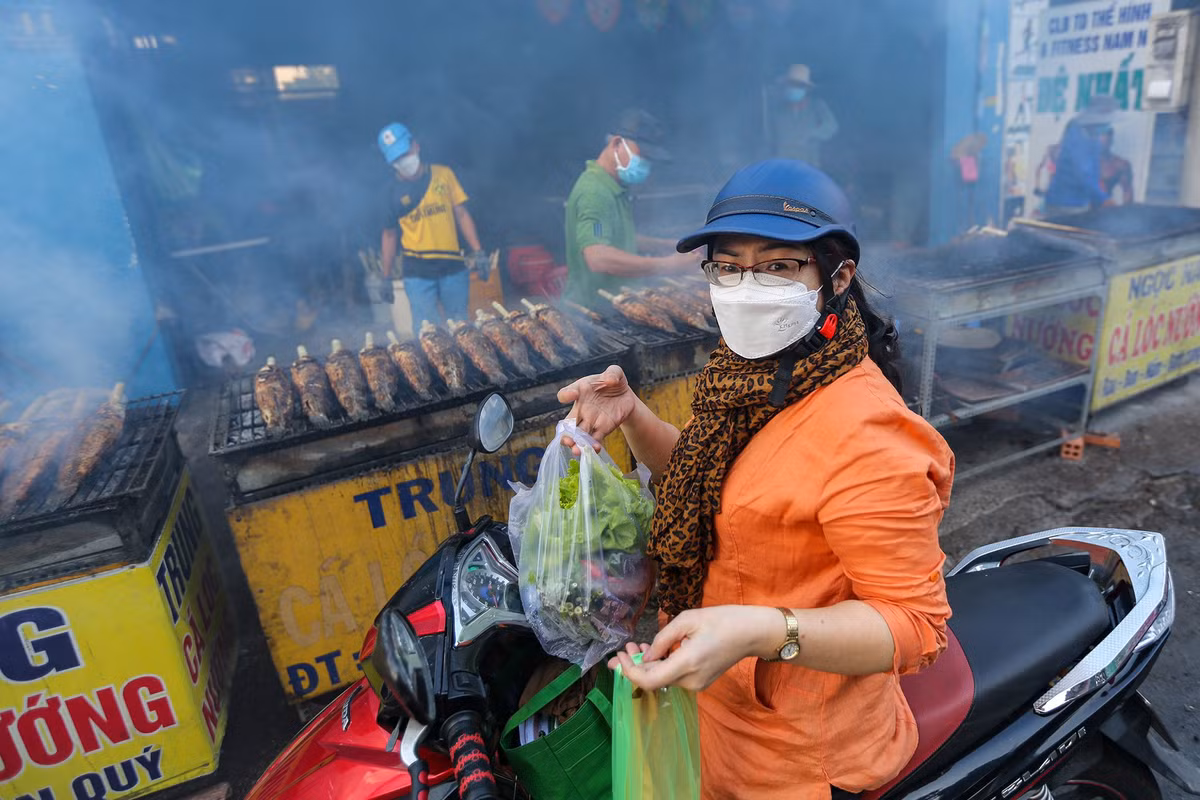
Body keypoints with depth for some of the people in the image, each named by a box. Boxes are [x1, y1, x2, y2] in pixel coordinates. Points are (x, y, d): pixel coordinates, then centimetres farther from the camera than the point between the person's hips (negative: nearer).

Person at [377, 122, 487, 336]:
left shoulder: (443, 174, 4)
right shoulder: (392, 190, 2)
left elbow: (461, 214, 5)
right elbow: (389, 234, 8)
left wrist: (477, 251, -3)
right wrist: (386, 277, 6)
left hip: (453, 265, 1)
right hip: (417, 272, -1)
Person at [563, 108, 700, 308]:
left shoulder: (615, 189, 14)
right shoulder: (594, 192, -19)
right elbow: (599, 258, -33)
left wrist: (666, 244, 15)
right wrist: (666, 265, -32)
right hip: (590, 308, -9)